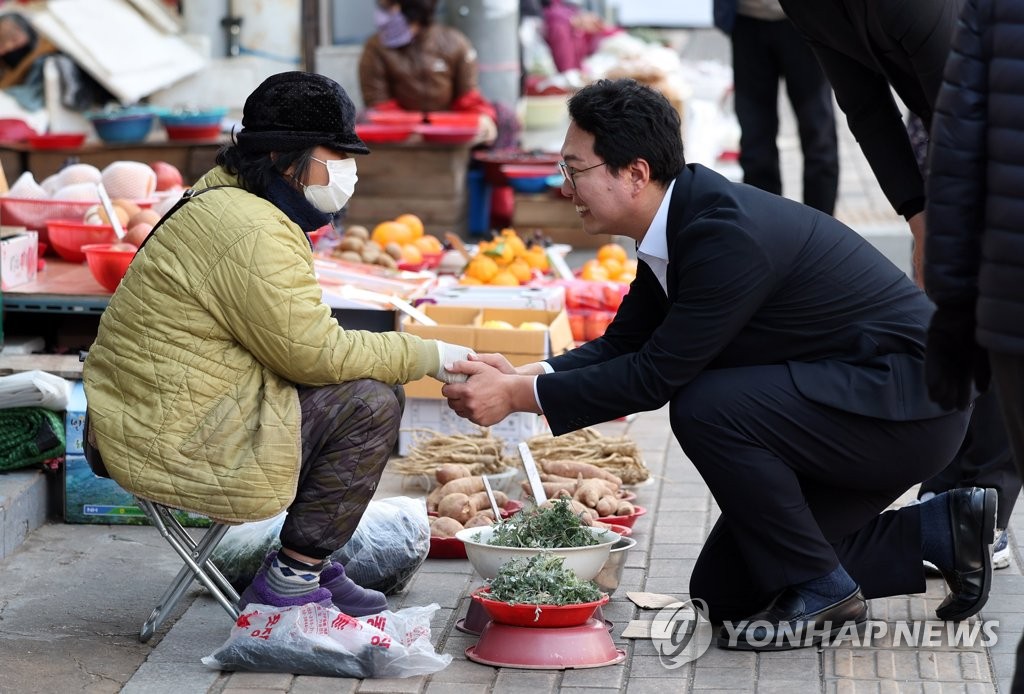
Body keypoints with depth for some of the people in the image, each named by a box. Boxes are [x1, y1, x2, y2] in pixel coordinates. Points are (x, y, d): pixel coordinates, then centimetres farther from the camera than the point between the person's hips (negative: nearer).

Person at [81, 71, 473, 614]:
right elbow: (315, 353, -19)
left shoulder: (221, 199, 13)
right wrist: (427, 356, -9)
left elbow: (295, 336, 16)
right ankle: (290, 580, -4)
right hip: (177, 444, -11)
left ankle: (312, 564, 18)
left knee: (357, 383, 16)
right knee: (370, 403, -11)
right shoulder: (254, 234, -22)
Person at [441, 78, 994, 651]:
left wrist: (519, 396, -20)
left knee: (705, 407, -28)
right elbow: (624, 343, 8)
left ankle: (821, 592, -11)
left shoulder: (729, 233, -28)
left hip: (909, 396, -10)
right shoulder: (681, 220, 2)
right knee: (723, 591, 9)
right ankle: (939, 530, 15)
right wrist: (525, 374, -9)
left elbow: (659, 372, -25)